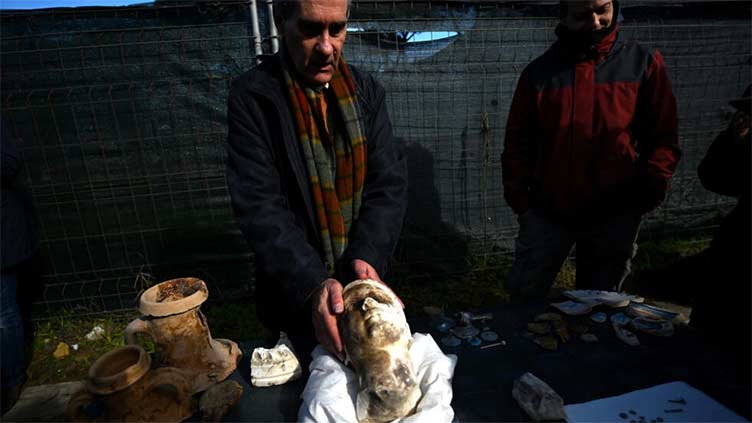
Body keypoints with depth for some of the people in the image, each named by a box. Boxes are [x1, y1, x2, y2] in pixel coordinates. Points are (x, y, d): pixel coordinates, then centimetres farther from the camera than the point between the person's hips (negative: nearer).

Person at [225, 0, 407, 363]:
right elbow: (260, 207, -20)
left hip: (362, 280, 4)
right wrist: (312, 285, -31)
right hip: (295, 294, -3)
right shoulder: (252, 97, -14)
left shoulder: (366, 90, -3)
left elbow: (389, 182, -8)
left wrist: (368, 255, -22)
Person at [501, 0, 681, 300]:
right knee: (524, 299, 8)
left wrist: (651, 185, -11)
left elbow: (663, 135, 3)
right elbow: (518, 141, 2)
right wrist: (519, 200, -4)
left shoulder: (643, 63, 0)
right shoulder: (539, 72, 0)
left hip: (615, 215, 1)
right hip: (548, 213, 0)